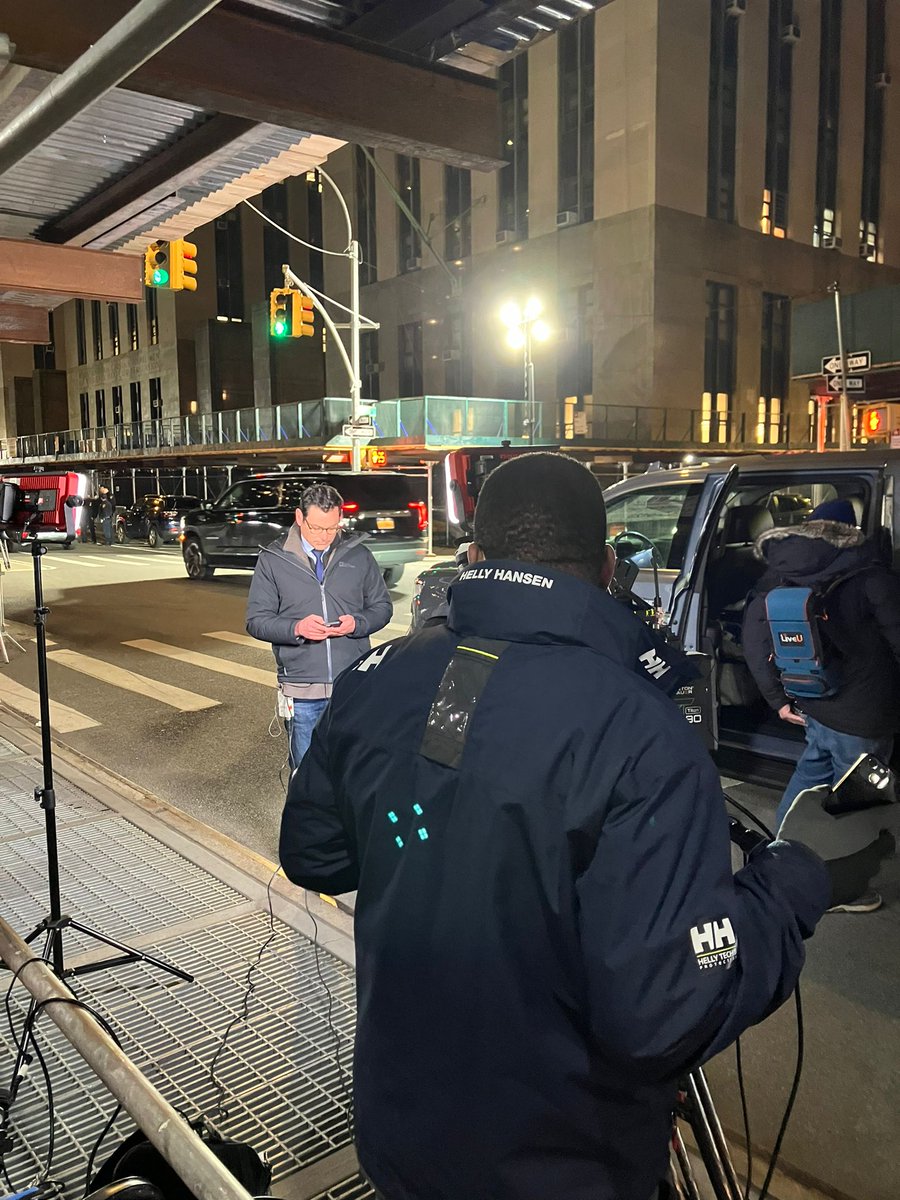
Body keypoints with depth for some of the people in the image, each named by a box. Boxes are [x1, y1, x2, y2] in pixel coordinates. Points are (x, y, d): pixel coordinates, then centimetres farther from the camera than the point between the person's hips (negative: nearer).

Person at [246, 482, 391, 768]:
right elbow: (256, 620, 0)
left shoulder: (359, 555, 5)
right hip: (302, 691, -1)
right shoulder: (273, 559, 2)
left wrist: (357, 624, -11)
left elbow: (382, 606, 11)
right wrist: (296, 628, -18)